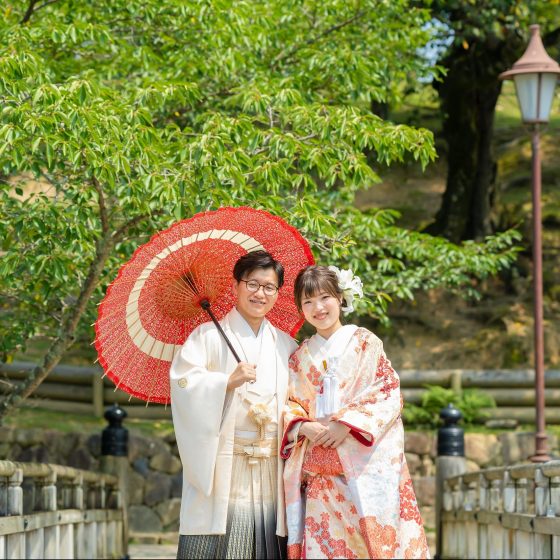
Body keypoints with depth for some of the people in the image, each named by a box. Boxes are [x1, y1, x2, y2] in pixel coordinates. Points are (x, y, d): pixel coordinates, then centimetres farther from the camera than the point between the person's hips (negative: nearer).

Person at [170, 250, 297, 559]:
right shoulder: (209, 336, 5)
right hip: (221, 469, -3)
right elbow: (182, 383, -7)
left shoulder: (286, 346, 17)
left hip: (270, 473, 4)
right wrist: (227, 382, -17)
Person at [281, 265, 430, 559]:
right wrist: (304, 427, -13)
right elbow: (290, 404, 10)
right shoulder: (299, 357, 14)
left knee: (372, 536, -8)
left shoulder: (365, 343, 3)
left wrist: (346, 424, -15)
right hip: (319, 473, 3)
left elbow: (389, 393, -4)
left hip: (365, 466, -3)